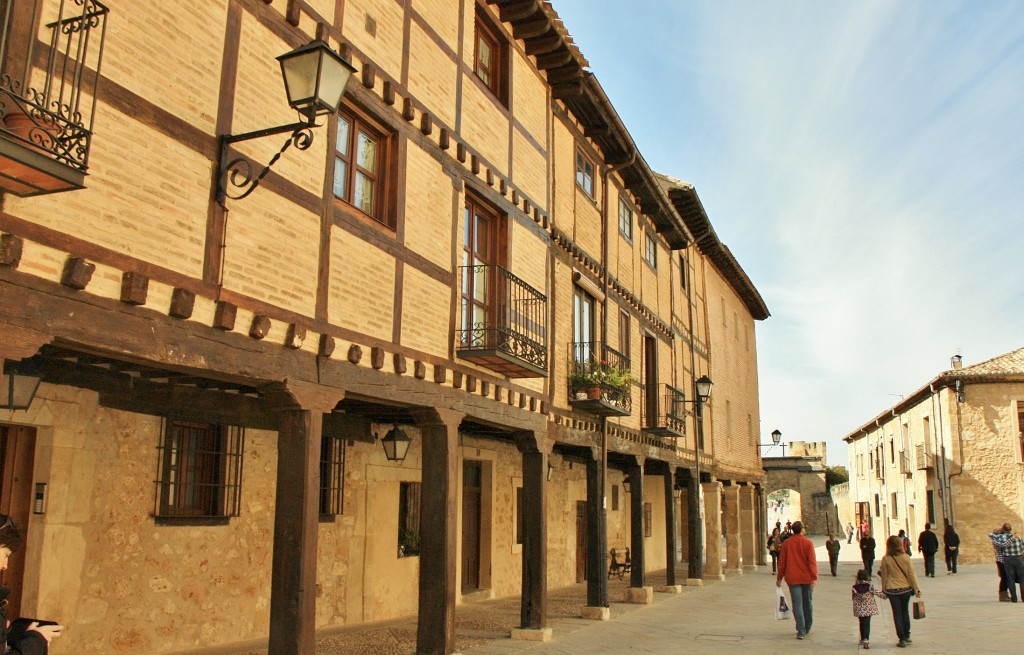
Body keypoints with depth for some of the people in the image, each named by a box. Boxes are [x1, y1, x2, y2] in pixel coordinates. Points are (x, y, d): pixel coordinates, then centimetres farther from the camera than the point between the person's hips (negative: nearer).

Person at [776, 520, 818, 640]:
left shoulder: (786, 543, -1)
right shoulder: (808, 543, -5)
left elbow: (782, 561, 3)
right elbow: (812, 561, -11)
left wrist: (779, 577, 10)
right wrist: (814, 577, -12)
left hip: (793, 578, 0)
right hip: (806, 577, 0)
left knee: (797, 604, 0)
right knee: (807, 603, 15)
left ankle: (801, 631, -7)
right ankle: (807, 628, 27)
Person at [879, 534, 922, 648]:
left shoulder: (886, 559, -11)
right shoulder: (906, 557, -8)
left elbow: (884, 576, -3)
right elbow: (911, 574, -5)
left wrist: (884, 589, 9)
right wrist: (916, 589, 5)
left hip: (892, 590, -2)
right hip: (906, 588, 2)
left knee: (897, 614, 6)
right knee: (905, 612, 19)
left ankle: (902, 639, 6)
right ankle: (907, 636, 26)